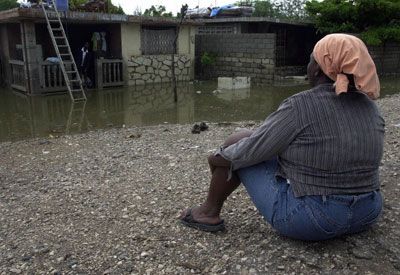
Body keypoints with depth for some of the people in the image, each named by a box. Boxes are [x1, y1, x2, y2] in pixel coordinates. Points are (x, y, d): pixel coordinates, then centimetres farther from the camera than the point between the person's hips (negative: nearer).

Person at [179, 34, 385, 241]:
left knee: (238, 143, 7)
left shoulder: (301, 106, -20)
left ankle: (210, 211, 19)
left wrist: (221, 157, 6)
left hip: (308, 220, -6)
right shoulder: (370, 107, 0)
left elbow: (252, 150, -14)